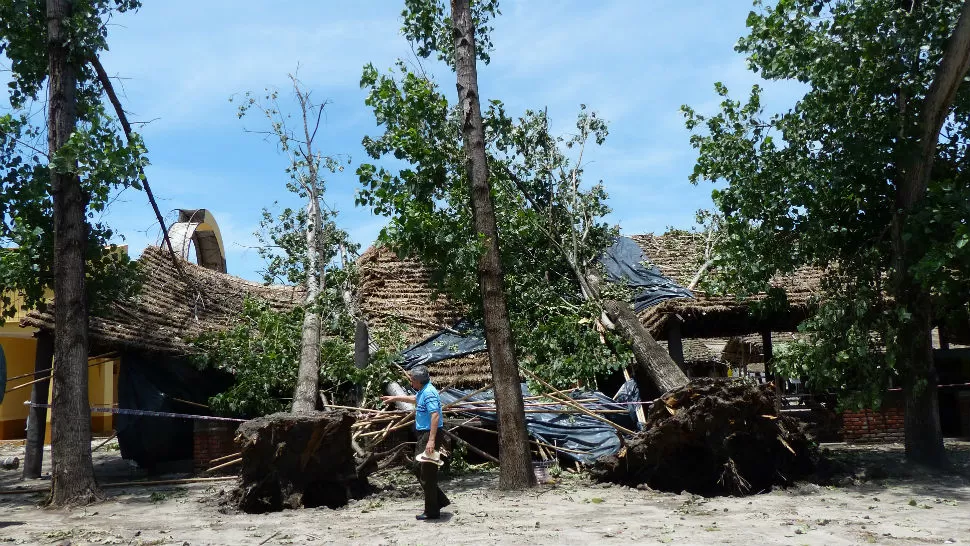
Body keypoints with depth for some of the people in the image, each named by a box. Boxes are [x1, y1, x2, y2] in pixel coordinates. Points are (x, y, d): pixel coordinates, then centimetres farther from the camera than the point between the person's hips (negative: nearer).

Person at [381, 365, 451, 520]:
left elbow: (435, 415, -28)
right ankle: (440, 501, 24)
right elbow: (414, 399, 39)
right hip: (424, 435, 11)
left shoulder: (429, 393, -18)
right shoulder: (422, 392, 15)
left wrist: (431, 440, -34)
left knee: (427, 475, -5)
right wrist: (394, 398, 46)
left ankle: (432, 511, 3)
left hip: (430, 435, -11)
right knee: (420, 471, 17)